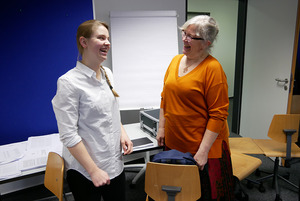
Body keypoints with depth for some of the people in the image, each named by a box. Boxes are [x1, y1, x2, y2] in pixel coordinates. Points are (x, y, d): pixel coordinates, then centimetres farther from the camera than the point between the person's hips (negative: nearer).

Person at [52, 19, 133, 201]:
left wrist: (122, 133, 0)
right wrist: (94, 170, -16)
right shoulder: (69, 82, -18)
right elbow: (68, 135, -18)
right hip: (85, 171, -6)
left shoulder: (107, 73, 4)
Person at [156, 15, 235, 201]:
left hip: (201, 146, -5)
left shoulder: (212, 68, -16)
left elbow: (218, 114, -17)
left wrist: (203, 150, -17)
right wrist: (161, 127, 11)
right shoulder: (176, 60, 4)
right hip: (173, 142, 6)